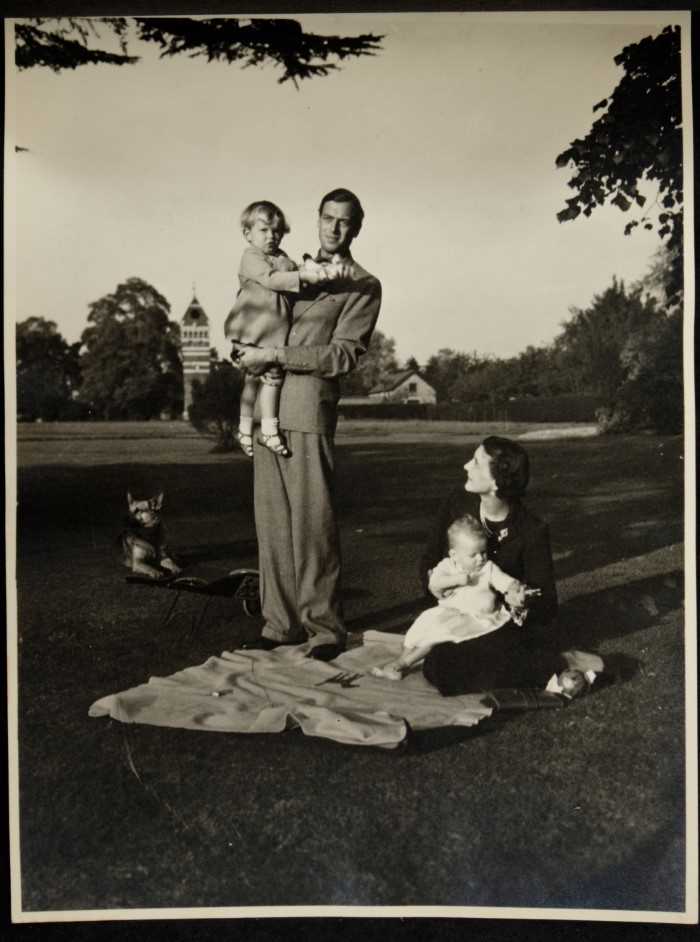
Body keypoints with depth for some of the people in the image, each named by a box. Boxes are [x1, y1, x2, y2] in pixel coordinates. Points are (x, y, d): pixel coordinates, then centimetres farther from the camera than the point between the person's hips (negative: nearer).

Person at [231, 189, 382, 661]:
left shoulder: (363, 285, 4)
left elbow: (343, 356, -7)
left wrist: (274, 355, -12)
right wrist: (247, 348, 12)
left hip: (309, 407, -6)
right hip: (267, 405, 6)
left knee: (312, 520, -8)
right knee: (272, 519, 5)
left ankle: (325, 627, 2)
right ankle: (281, 622, 13)